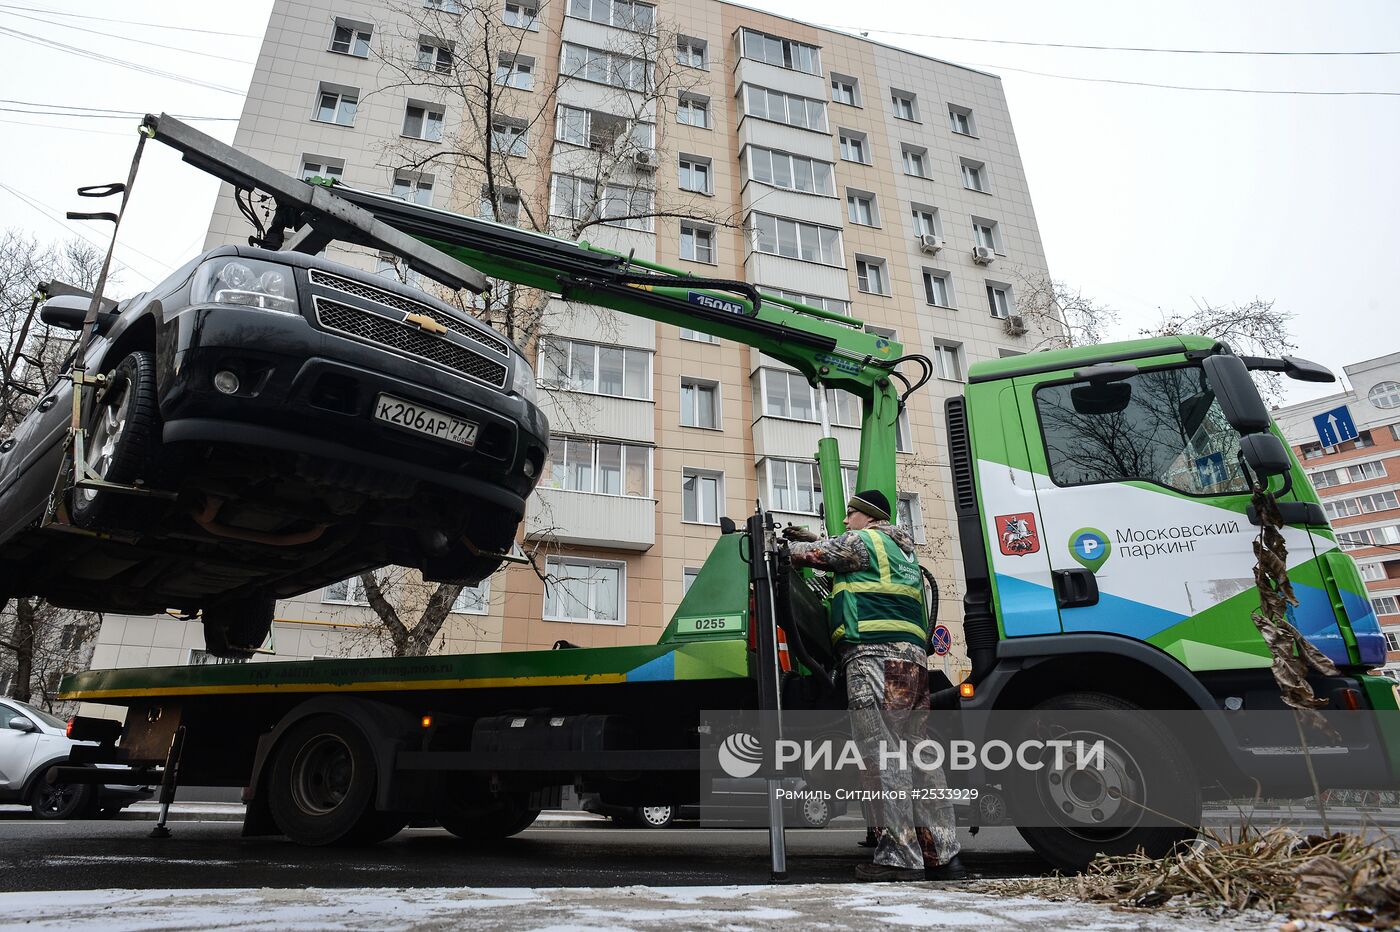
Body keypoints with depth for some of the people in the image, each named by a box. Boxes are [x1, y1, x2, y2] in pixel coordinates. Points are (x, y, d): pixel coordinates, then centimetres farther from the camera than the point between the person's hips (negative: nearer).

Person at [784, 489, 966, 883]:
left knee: (884, 754, -10)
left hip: (875, 653, -9)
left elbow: (811, 555, 5)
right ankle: (943, 854, 9)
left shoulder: (865, 539, 4)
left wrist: (782, 545, 23)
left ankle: (899, 857, -11)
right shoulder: (902, 551, 30)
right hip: (913, 657, 9)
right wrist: (812, 538, 37)